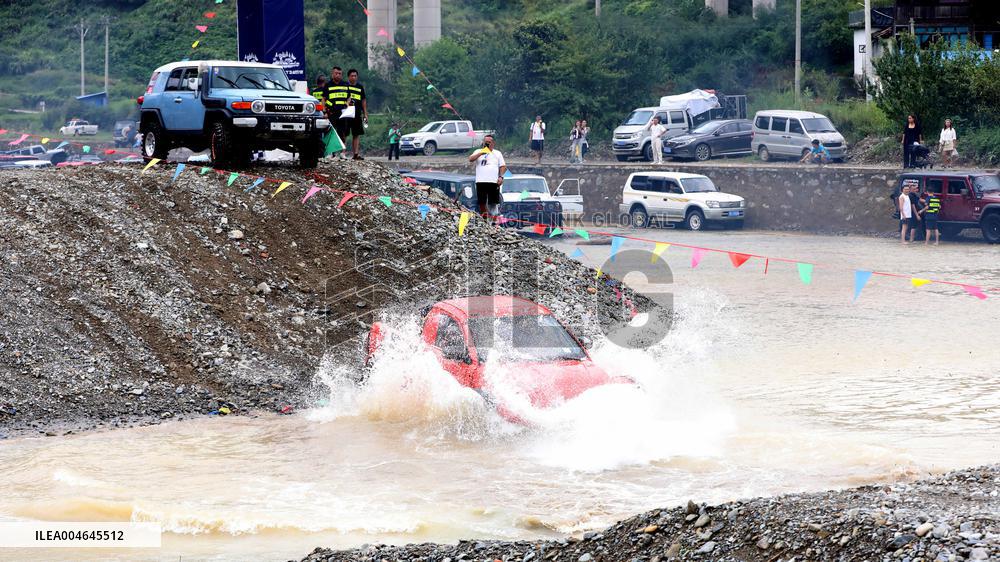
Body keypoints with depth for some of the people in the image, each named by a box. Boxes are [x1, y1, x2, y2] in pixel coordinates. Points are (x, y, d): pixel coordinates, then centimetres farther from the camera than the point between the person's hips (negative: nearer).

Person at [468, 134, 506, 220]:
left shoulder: (497, 153, 15)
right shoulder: (478, 152, 14)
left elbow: (503, 166, 11)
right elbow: (470, 159, -3)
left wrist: (501, 176, -5)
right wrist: (481, 153, -14)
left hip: (494, 181, -1)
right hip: (481, 181, 1)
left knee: (493, 202, -4)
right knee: (481, 202, 2)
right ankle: (483, 218, 11)